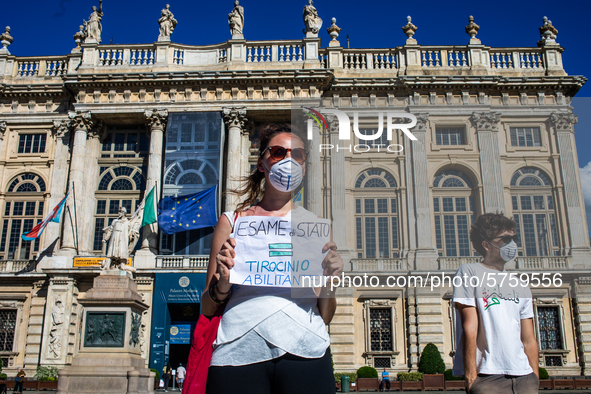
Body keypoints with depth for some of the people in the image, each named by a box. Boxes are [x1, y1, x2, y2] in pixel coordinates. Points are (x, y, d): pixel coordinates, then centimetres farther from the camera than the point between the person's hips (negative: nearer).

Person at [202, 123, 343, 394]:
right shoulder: (232, 221, 11)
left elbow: (325, 316, 13)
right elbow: (208, 309, 12)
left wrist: (329, 283, -7)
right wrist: (222, 284, -9)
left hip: (303, 350, 1)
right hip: (239, 350, 0)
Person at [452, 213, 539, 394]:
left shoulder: (520, 286, 16)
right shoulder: (469, 273, -1)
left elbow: (529, 340, 16)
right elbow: (469, 329, -9)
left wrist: (535, 379, 9)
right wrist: (471, 377, -13)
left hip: (524, 376, 5)